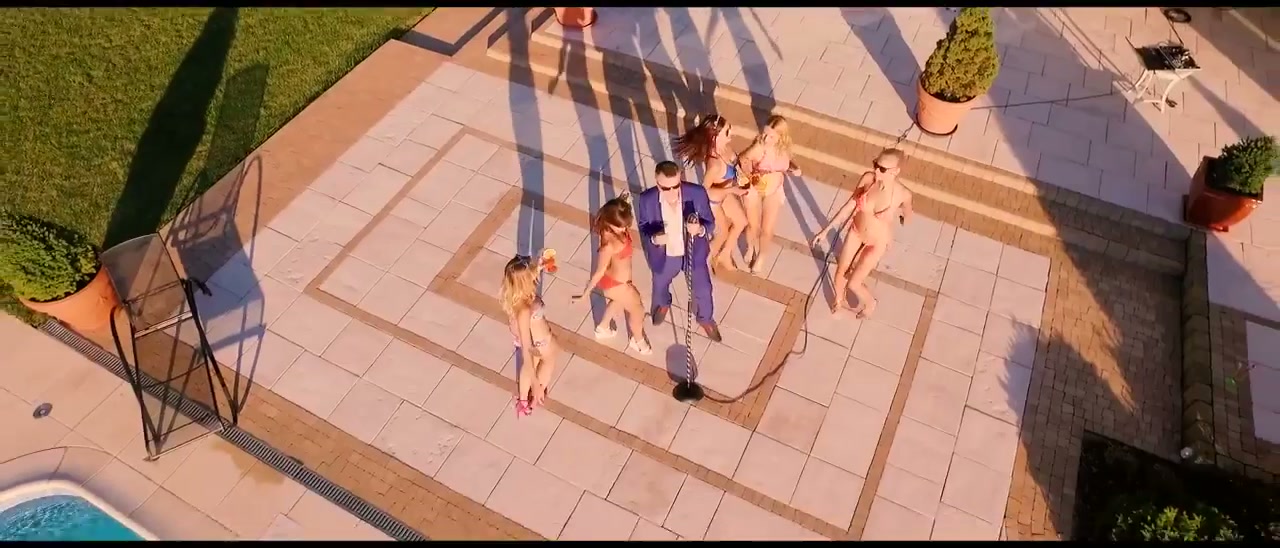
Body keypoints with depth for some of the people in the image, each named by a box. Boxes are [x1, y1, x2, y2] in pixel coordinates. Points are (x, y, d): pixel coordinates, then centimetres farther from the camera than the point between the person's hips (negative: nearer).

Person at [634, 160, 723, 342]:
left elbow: (711, 223, -15)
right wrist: (654, 238, -35)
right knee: (660, 286, 31)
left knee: (703, 290, 21)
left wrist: (700, 229, -39)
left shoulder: (697, 193, -27)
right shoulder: (646, 200, -27)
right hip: (664, 256, 1)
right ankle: (663, 304, 69)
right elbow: (643, 228, -12)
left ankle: (705, 318, 56)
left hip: (694, 253, 0)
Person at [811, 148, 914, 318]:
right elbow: (850, 205, -11)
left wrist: (904, 217, 19)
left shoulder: (903, 194, -31)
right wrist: (826, 229, -10)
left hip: (877, 241, -3)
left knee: (852, 284, 6)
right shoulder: (868, 178, -24)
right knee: (840, 272, 18)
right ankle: (839, 300, 53)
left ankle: (870, 303, 42)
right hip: (856, 231, 3)